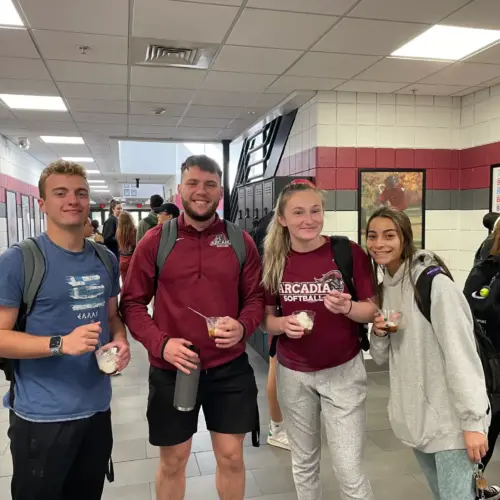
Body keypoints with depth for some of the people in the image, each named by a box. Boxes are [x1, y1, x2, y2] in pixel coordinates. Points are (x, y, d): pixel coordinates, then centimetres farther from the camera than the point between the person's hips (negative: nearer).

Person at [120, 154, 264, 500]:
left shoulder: (241, 241, -1)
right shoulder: (155, 241, -4)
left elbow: (255, 297, 4)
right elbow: (132, 302, -2)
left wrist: (243, 326, -17)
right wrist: (160, 343, -16)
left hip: (230, 368, 1)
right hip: (172, 370, 0)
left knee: (231, 456, 14)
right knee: (173, 461, 17)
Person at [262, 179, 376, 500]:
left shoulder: (350, 253, -12)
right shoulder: (274, 261, -5)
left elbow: (372, 312, -5)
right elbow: (266, 319, 4)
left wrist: (347, 307, -26)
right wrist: (283, 324, -19)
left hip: (343, 371, -2)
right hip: (293, 373, 3)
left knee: (349, 471, 2)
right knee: (304, 463, 19)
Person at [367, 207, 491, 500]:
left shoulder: (434, 282, -16)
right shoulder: (384, 288, 7)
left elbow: (461, 354, -19)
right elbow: (382, 357, 11)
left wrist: (472, 421, -20)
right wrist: (379, 334, -9)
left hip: (450, 416, -7)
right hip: (414, 415, 7)